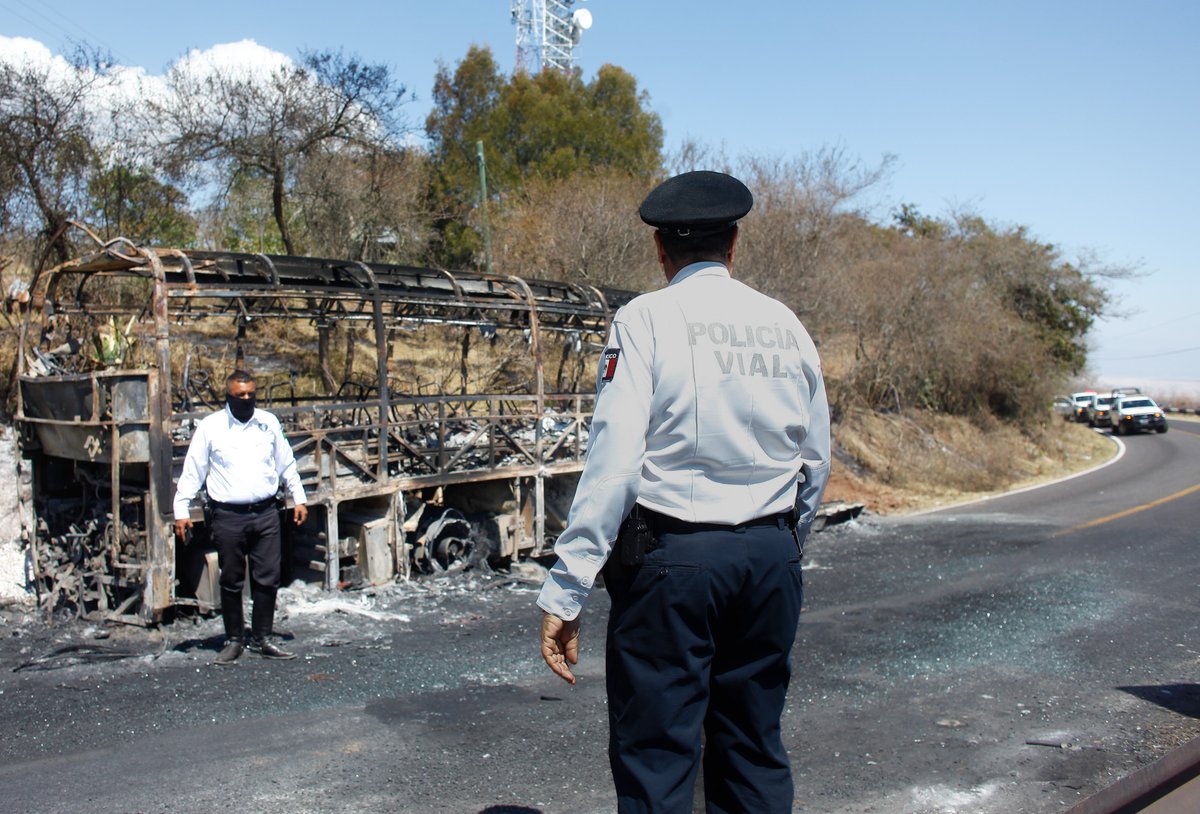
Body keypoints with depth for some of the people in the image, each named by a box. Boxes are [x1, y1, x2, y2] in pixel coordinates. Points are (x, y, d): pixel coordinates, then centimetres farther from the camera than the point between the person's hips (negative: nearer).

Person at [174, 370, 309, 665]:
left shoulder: (269, 423, 7)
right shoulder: (209, 427, -1)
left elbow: (286, 464, 15)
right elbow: (192, 471, 1)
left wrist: (298, 498, 13)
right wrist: (181, 510, -4)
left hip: (266, 513, 2)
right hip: (228, 516, -2)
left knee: (268, 579, 4)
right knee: (231, 581, 6)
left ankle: (262, 639, 15)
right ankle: (233, 640, 19)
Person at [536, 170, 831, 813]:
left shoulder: (645, 320, -7)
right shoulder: (786, 325, 8)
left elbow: (614, 460, -16)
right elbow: (815, 463, 13)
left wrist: (565, 591, -14)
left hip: (671, 557, -5)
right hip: (771, 556, 5)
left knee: (655, 761, 3)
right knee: (754, 750, 17)